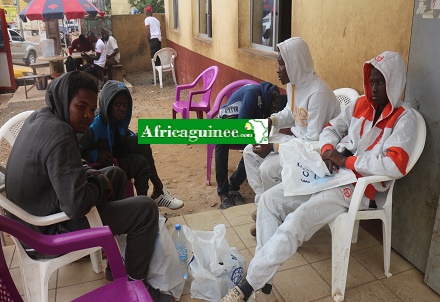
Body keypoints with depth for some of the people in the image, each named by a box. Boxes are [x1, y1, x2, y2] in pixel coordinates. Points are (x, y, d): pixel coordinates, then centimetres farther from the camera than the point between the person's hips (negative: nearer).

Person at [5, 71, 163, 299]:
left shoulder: (40, 117, -1)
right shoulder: (59, 138, -32)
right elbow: (76, 206, -34)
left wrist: (91, 175, -1)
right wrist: (99, 183, -15)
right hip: (52, 227, -10)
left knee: (116, 174, 23)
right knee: (146, 209, -9)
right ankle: (136, 281, 9)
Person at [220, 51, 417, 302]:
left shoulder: (404, 119, -7)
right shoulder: (360, 104, 13)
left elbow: (394, 165, -22)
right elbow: (331, 128, 19)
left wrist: (345, 161, -16)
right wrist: (328, 149, -4)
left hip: (358, 187, -7)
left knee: (295, 223, -28)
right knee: (270, 200, -9)